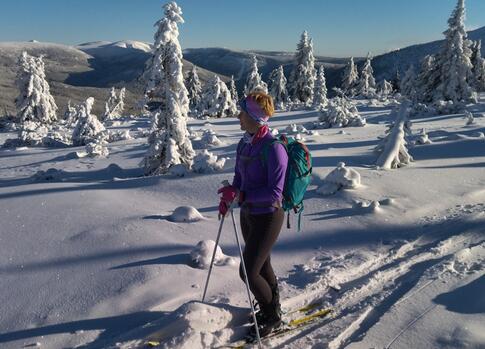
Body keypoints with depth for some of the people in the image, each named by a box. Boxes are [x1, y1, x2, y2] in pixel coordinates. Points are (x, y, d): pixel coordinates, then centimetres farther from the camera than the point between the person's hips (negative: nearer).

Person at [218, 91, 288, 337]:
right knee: (262, 266, 21)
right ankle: (272, 309, 44)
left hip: (268, 217, -8)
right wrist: (228, 197, -4)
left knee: (248, 272, -4)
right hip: (248, 214, 8)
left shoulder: (273, 148, -23)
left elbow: (275, 192, -24)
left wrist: (239, 195, -27)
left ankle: (272, 317, 22)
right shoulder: (244, 144, 1)